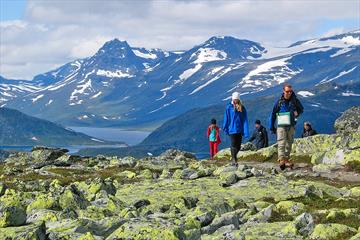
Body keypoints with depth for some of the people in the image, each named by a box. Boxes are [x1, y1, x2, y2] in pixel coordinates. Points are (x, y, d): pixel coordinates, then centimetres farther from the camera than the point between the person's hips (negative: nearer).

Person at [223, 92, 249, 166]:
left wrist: (246, 131, -4)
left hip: (240, 129, 3)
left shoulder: (242, 108, 4)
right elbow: (226, 118, 3)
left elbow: (245, 120, 2)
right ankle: (234, 160, -5)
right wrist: (225, 128, 1)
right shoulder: (229, 107, -1)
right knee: (233, 145, -8)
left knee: (238, 146, 8)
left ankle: (233, 157, 27)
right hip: (232, 129, -3)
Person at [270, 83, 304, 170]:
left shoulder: (294, 100, 4)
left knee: (289, 143, 9)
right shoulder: (279, 102, -2)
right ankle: (281, 160, -25)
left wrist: (297, 113, 2)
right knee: (281, 143, -15)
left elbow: (301, 109, 22)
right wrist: (272, 127, 5)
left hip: (291, 126, 3)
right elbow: (273, 114, 4)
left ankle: (286, 160, 18)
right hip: (281, 126, -3)